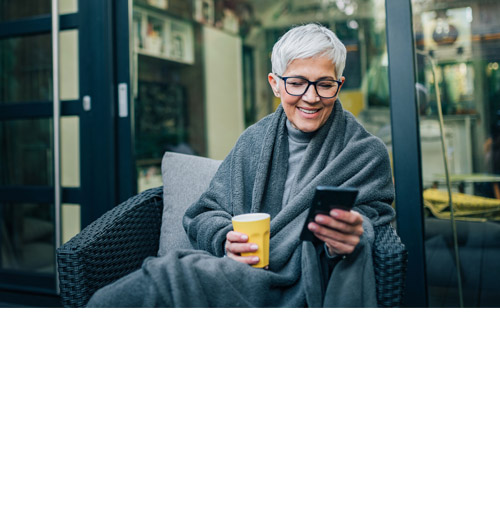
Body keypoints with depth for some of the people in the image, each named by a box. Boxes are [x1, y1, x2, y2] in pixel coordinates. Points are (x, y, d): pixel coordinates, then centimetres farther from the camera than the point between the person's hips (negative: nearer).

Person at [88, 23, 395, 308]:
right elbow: (205, 214, 14)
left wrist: (350, 241, -23)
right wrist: (226, 238, -10)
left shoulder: (367, 153, 7)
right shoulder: (254, 140, 16)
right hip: (236, 271, 4)